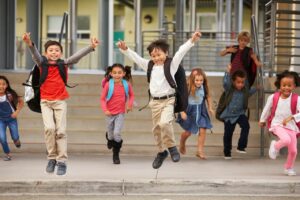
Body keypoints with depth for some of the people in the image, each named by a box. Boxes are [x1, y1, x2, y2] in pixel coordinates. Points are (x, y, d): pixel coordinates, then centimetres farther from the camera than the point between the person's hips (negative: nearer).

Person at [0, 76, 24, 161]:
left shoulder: (10, 95, -19)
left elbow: (21, 102, -4)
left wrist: (17, 111, -12)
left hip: (11, 119, 0)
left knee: (15, 137, 6)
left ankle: (17, 140, 45)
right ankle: (7, 154, 13)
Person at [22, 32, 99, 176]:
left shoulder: (64, 64, 1)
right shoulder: (42, 63, 0)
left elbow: (78, 56, -11)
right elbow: (35, 55, -19)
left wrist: (91, 47, -25)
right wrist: (29, 44, -40)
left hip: (60, 101, 1)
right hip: (45, 101, 0)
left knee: (61, 131, -2)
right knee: (49, 128, -16)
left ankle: (62, 161, 5)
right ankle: (52, 158, 0)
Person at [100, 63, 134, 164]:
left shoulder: (127, 84, -7)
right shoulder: (108, 84, -13)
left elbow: (131, 95, 11)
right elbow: (103, 98, -6)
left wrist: (130, 104, -7)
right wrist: (105, 110, -19)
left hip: (120, 113, 0)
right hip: (110, 113, 0)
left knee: (117, 133, -15)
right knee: (111, 135, 12)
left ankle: (116, 154, 7)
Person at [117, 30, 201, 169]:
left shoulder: (172, 64, -5)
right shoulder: (149, 65, 7)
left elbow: (181, 52, -16)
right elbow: (135, 57, 8)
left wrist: (192, 40, -27)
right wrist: (125, 49, -6)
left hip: (168, 100, -5)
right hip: (155, 101, 5)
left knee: (165, 123, -26)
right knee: (156, 128, 11)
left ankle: (171, 147, -6)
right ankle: (161, 152, 30)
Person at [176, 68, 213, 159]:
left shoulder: (204, 87, -9)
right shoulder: (188, 88, -21)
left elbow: (208, 97, 8)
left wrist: (210, 108, 3)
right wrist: (182, 112, -20)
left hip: (201, 111, 3)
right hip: (189, 112, -3)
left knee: (202, 131, -8)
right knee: (188, 132, 11)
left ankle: (200, 150, 4)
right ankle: (182, 144, 43)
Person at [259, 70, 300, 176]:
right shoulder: (273, 97, -6)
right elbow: (267, 109, 11)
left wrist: (291, 117, -33)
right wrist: (262, 120, 23)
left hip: (291, 127, 2)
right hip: (277, 125, -2)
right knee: (286, 140, -31)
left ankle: (289, 168, 31)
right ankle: (275, 146, 3)